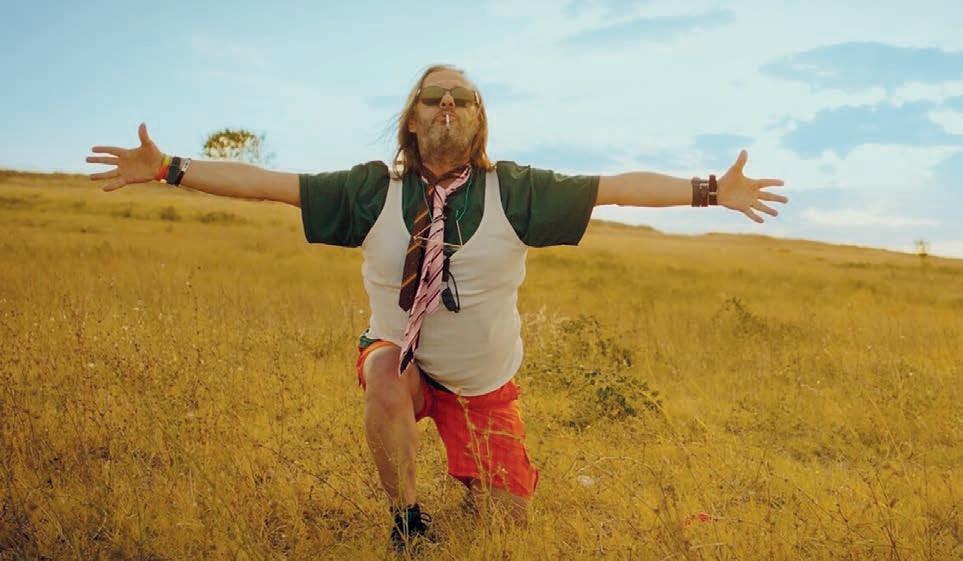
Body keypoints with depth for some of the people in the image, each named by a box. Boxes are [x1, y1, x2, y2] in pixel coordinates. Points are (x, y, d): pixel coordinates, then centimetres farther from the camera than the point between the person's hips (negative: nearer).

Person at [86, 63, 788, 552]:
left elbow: (619, 186, -17)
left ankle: (475, 482, 46)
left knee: (511, 520, 7)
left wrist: (711, 191, -22)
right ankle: (408, 522, -12)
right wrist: (167, 168, -21)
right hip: (402, 359, -1)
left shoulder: (513, 190, -15)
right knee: (384, 383, -38)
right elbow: (267, 182, -16)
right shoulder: (374, 190, -14)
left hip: (486, 385, 1)